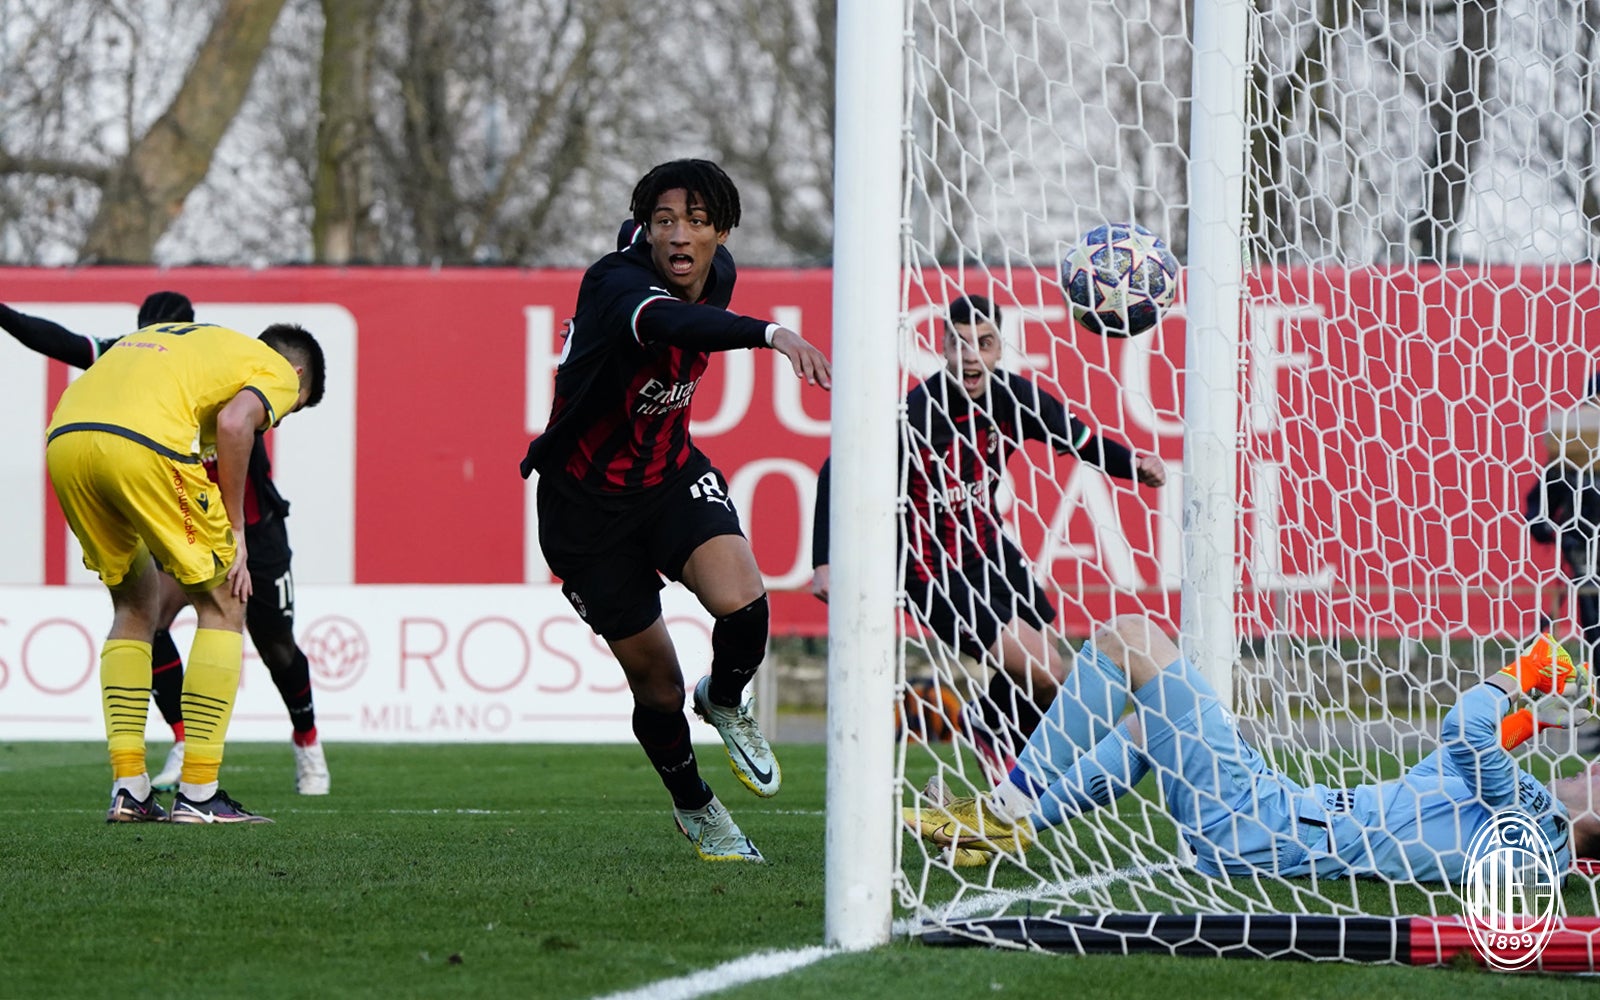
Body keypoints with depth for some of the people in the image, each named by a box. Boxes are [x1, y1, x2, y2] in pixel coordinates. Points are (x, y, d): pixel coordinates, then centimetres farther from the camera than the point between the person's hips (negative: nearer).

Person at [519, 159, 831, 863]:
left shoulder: (717, 273, -7)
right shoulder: (618, 283, -29)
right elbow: (669, 321, -53)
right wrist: (770, 333, -68)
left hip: (672, 476, 4)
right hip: (587, 506, -4)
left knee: (741, 601, -26)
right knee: (657, 687, 2)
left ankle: (725, 702, 8)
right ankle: (693, 808, 32)